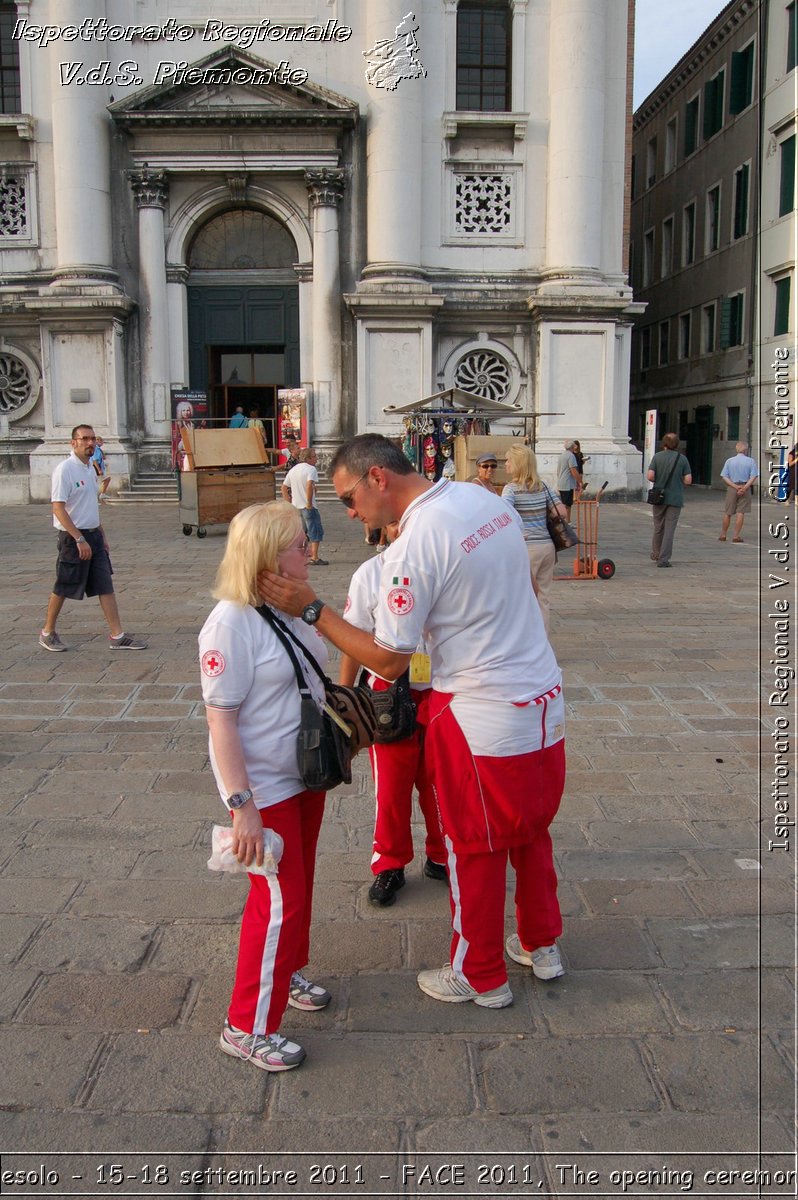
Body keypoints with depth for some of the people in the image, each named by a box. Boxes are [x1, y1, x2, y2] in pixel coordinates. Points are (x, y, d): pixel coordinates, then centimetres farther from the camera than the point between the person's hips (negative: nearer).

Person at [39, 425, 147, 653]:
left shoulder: (90, 468, 11)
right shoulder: (65, 470, -15)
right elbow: (58, 508, -20)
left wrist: (101, 535, 18)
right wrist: (80, 539, -23)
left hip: (93, 534, 8)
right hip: (73, 536, -7)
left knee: (106, 586, 3)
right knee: (63, 589, 5)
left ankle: (117, 636, 4)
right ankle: (48, 633, 22)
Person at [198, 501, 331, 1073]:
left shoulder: (293, 607, 1)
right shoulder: (231, 622, -23)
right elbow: (220, 722, -23)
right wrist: (243, 806, -24)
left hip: (305, 776, 8)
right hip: (264, 786, -8)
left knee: (299, 885, 21)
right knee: (279, 901, -1)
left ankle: (286, 972, 44)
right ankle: (247, 1026, 16)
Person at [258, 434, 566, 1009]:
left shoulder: (413, 547, -23)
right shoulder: (488, 499, 2)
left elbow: (388, 660, -17)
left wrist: (312, 609, -14)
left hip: (484, 717, -8)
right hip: (545, 697, 8)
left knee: (474, 848, 11)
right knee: (532, 828, 24)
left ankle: (480, 977, 30)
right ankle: (542, 944, 42)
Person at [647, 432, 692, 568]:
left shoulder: (657, 457, -3)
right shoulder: (682, 459, -2)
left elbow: (650, 476, -11)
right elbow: (688, 480, -5)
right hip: (675, 499, -1)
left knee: (658, 527, 16)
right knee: (669, 529, 1)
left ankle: (656, 555, 30)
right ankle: (663, 559, -2)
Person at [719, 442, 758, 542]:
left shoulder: (729, 461, 2)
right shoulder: (750, 461, -3)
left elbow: (724, 477, -4)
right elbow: (753, 477, -11)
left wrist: (735, 486, -10)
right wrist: (744, 488, -14)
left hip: (731, 488, 2)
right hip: (745, 487, -1)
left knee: (727, 513, 10)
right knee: (740, 513, 1)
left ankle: (723, 535, 16)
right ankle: (736, 536, 0)